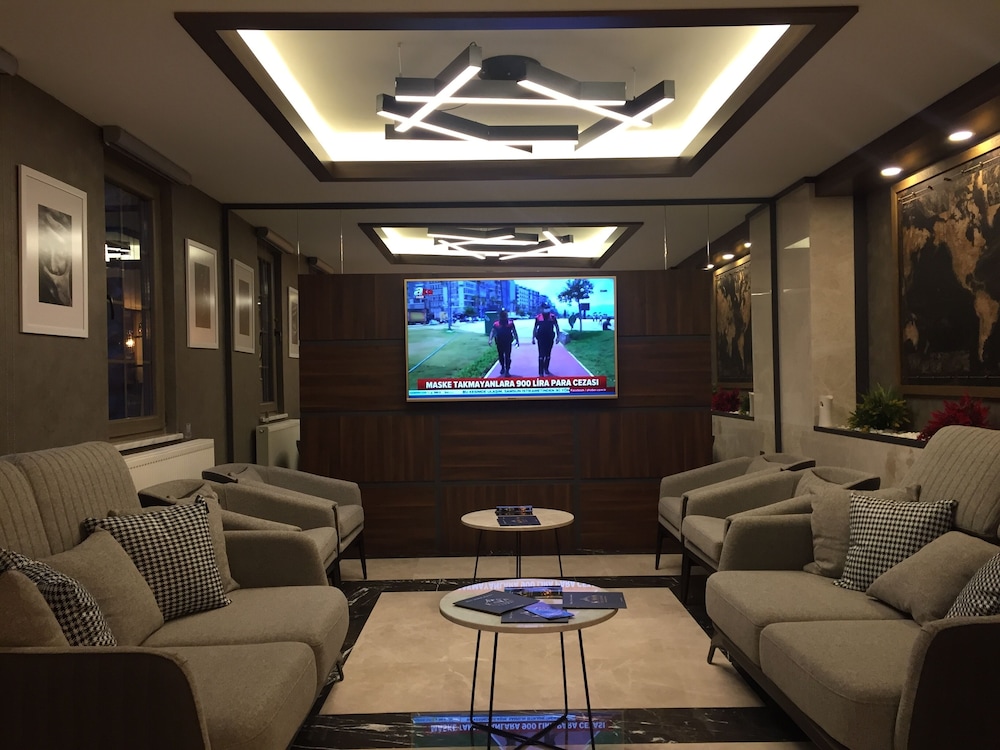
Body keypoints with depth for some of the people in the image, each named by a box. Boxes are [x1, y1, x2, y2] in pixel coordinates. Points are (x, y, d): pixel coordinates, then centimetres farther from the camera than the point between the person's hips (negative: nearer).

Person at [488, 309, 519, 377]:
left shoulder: (510, 323, -2)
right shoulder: (496, 324, 1)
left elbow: (514, 332, 3)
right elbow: (492, 332, -4)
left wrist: (517, 340, 1)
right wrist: (490, 339, -19)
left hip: (508, 342, -2)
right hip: (499, 342, 2)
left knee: (507, 356, -7)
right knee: (500, 356, 15)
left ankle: (507, 370, -4)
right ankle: (502, 368, 36)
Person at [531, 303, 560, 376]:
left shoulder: (552, 316, 0)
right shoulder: (538, 317, -1)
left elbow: (557, 327, 6)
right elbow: (535, 328, 5)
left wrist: (557, 336, -1)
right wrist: (533, 338, 2)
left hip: (550, 338, 2)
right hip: (541, 338, -2)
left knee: (548, 355, 13)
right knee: (541, 355, -6)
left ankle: (546, 369, 28)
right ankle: (541, 372, -7)